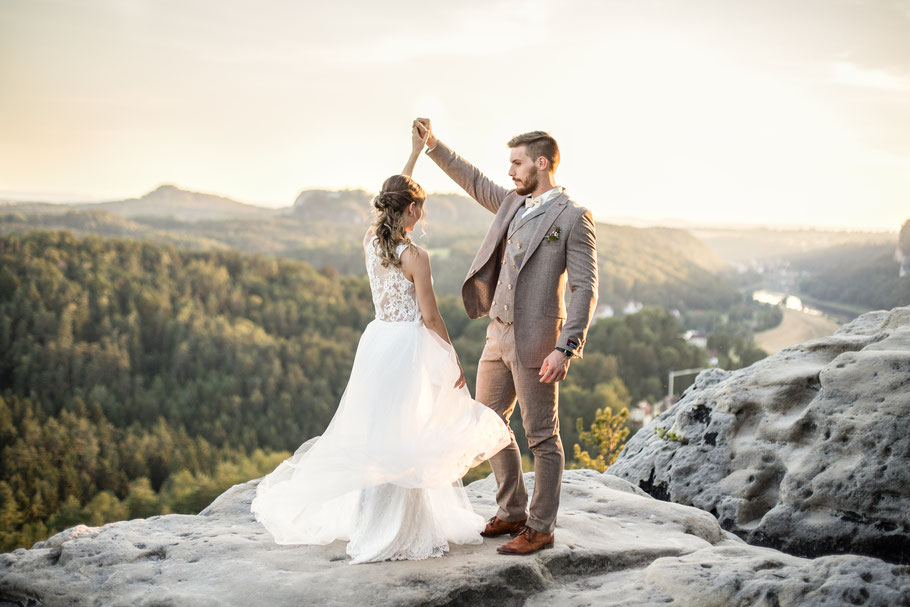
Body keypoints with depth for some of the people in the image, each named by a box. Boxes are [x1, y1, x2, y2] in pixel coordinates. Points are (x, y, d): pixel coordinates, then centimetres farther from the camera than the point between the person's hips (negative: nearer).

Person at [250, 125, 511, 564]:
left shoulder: (371, 240, 3)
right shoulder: (415, 256, -15)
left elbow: (395, 193, 21)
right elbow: (430, 316, -13)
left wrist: (416, 152, 27)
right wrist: (453, 358, -2)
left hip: (377, 341, 7)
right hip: (410, 345, -7)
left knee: (380, 433, 17)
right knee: (403, 437, 1)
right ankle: (392, 535, 9)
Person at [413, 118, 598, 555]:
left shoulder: (573, 216, -10)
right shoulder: (514, 204, 13)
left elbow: (584, 289, -14)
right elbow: (474, 182, 29)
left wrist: (565, 349, -21)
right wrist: (434, 146, 24)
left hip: (535, 342, -8)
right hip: (498, 335, 9)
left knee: (542, 437, 2)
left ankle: (540, 528, 15)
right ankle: (512, 513, 30)